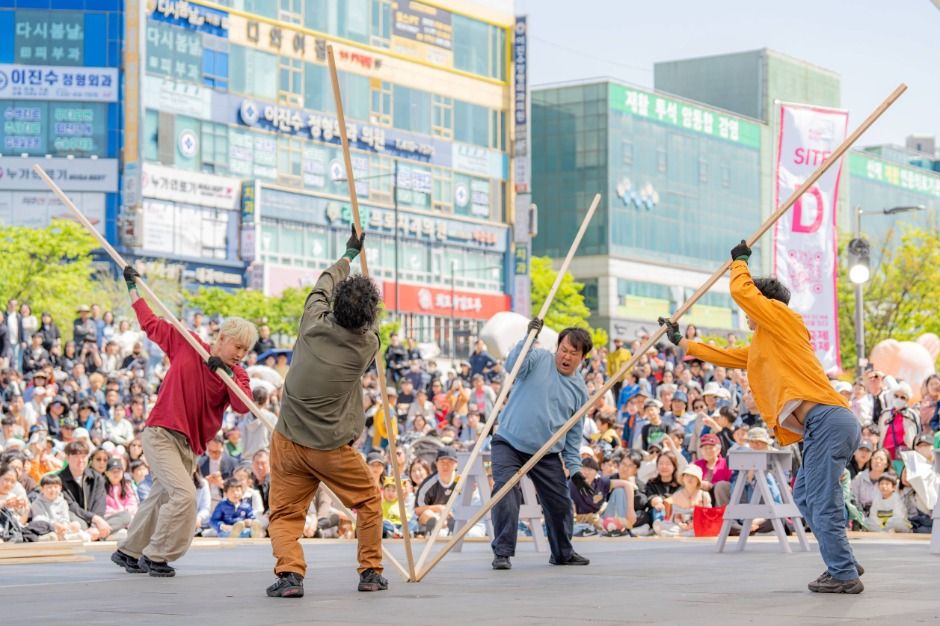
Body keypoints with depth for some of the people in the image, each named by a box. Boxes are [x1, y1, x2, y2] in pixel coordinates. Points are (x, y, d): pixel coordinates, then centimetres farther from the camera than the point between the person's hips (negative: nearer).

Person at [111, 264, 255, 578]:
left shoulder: (237, 374, 3)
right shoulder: (186, 344, -3)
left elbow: (242, 406, -15)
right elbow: (150, 323, 10)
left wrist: (228, 374, -26)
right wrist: (133, 287, 12)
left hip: (190, 445, 5)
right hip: (161, 432, -5)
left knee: (160, 499, 12)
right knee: (183, 494, -19)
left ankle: (127, 552, 31)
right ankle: (154, 556, -6)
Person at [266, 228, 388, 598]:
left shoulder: (313, 325, -7)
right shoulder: (366, 346, -9)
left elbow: (322, 287, 14)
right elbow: (370, 322, 17)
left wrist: (348, 256, 30)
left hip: (288, 443, 1)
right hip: (332, 449, -1)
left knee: (284, 515, 8)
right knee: (369, 501, 20)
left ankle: (289, 573, -13)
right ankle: (371, 571, 22)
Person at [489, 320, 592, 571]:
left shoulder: (580, 390, 8)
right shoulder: (539, 359, -2)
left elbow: (574, 435, 13)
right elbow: (513, 366, -23)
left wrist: (575, 469, 8)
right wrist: (530, 336, -29)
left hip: (548, 454, 4)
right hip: (509, 444, -4)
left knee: (560, 503, 8)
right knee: (506, 494, -20)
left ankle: (562, 553, 30)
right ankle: (502, 552, -12)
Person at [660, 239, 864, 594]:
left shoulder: (782, 316, 3)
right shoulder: (761, 348, 28)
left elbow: (742, 291, -2)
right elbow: (723, 356, 36)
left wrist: (739, 261, 18)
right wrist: (680, 342, 42)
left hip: (827, 420, -10)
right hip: (824, 426, 10)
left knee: (822, 505, -8)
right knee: (804, 495, 18)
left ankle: (844, 576, -4)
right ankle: (842, 564, 19)